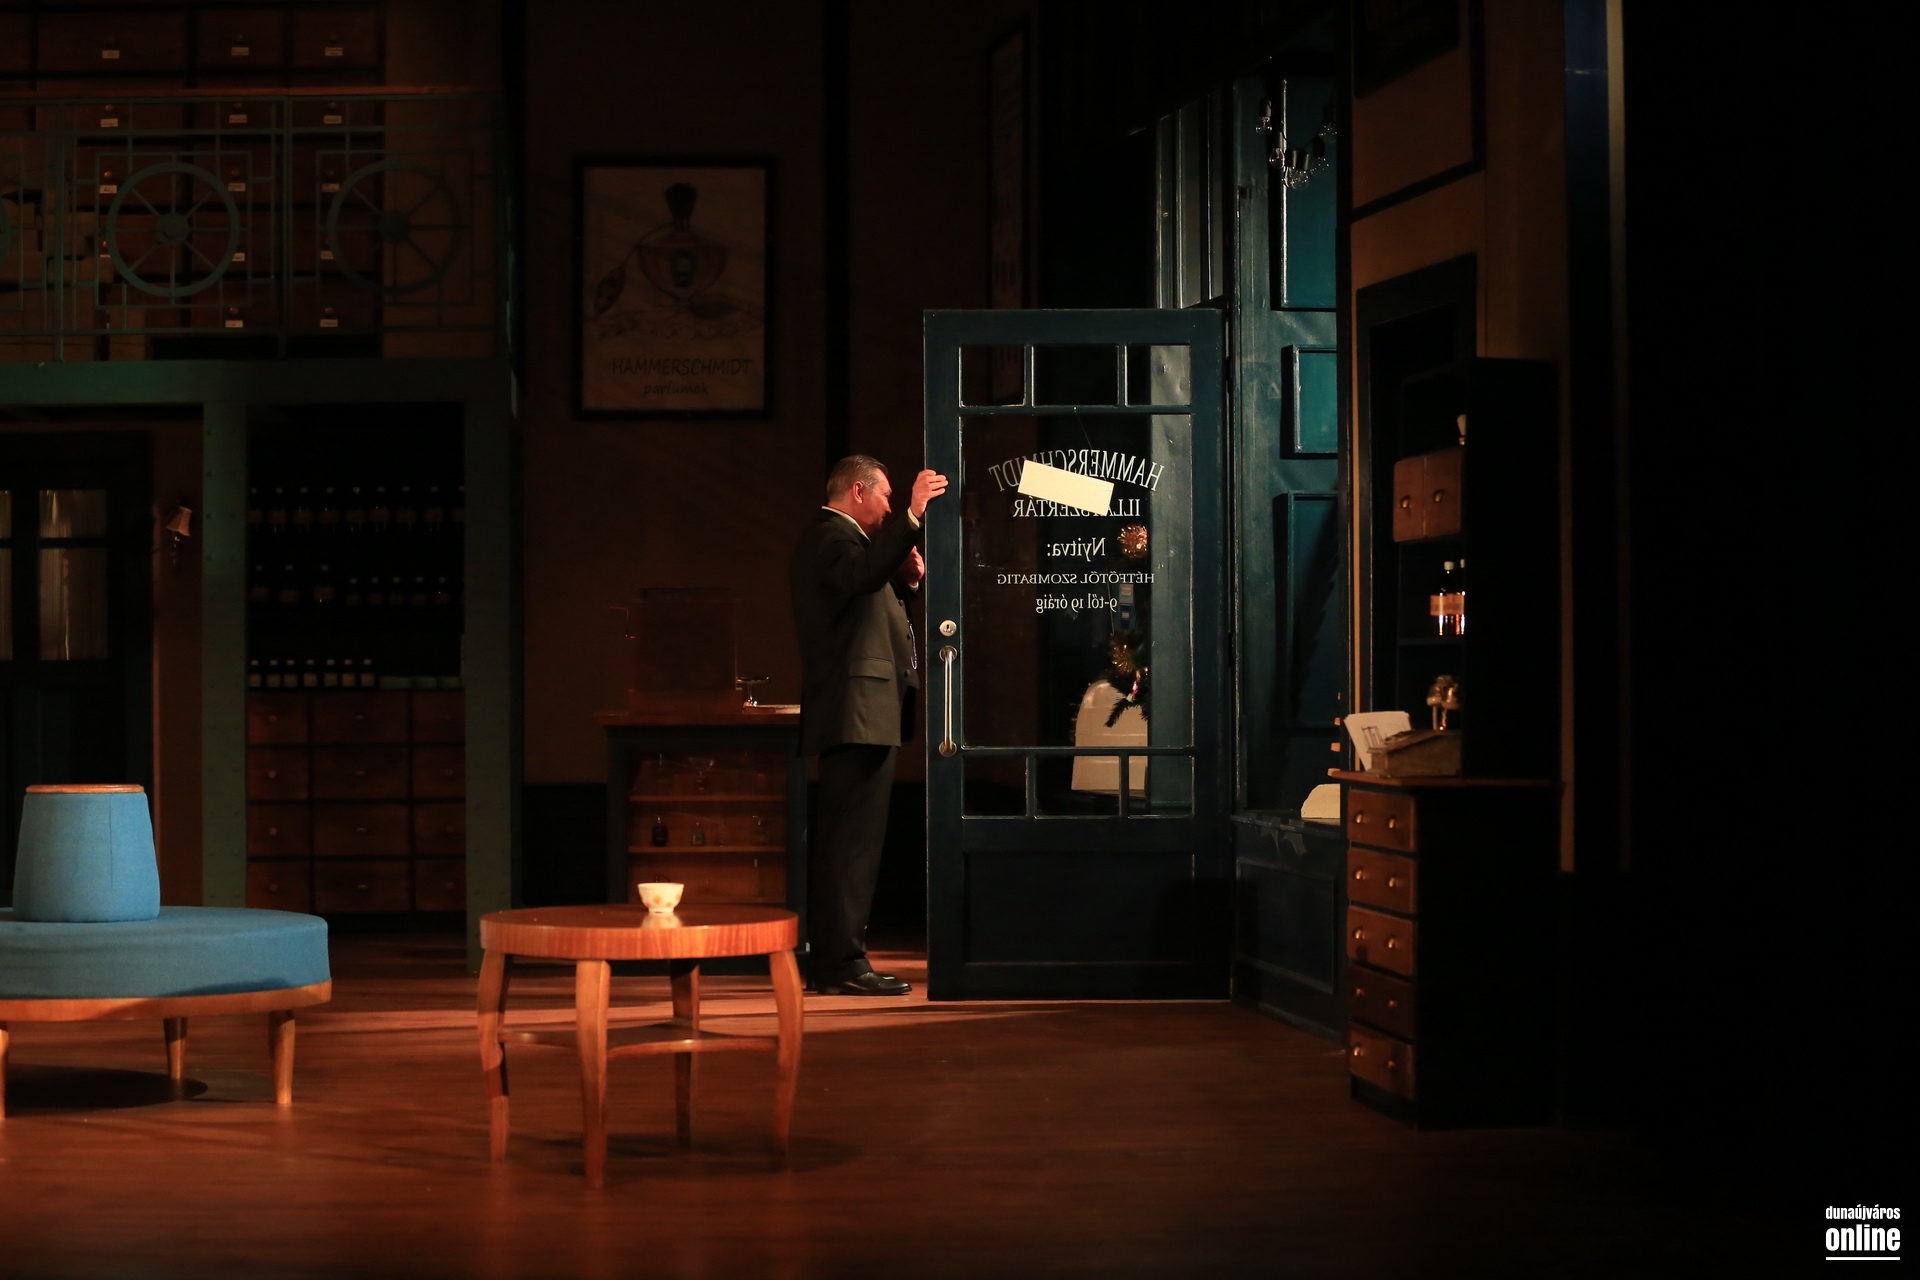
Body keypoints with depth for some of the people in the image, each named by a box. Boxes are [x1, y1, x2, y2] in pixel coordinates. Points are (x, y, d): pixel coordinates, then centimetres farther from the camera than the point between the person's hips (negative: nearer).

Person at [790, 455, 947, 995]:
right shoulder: (829, 535, -10)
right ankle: (842, 963, -13)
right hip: (857, 712, -11)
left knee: (843, 840, 13)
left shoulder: (835, 536, 23)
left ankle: (831, 959, 18)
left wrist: (908, 578, 12)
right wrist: (911, 515, -33)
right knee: (852, 838, -12)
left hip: (858, 715, 11)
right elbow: (864, 571, -31)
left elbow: (869, 599, 28)